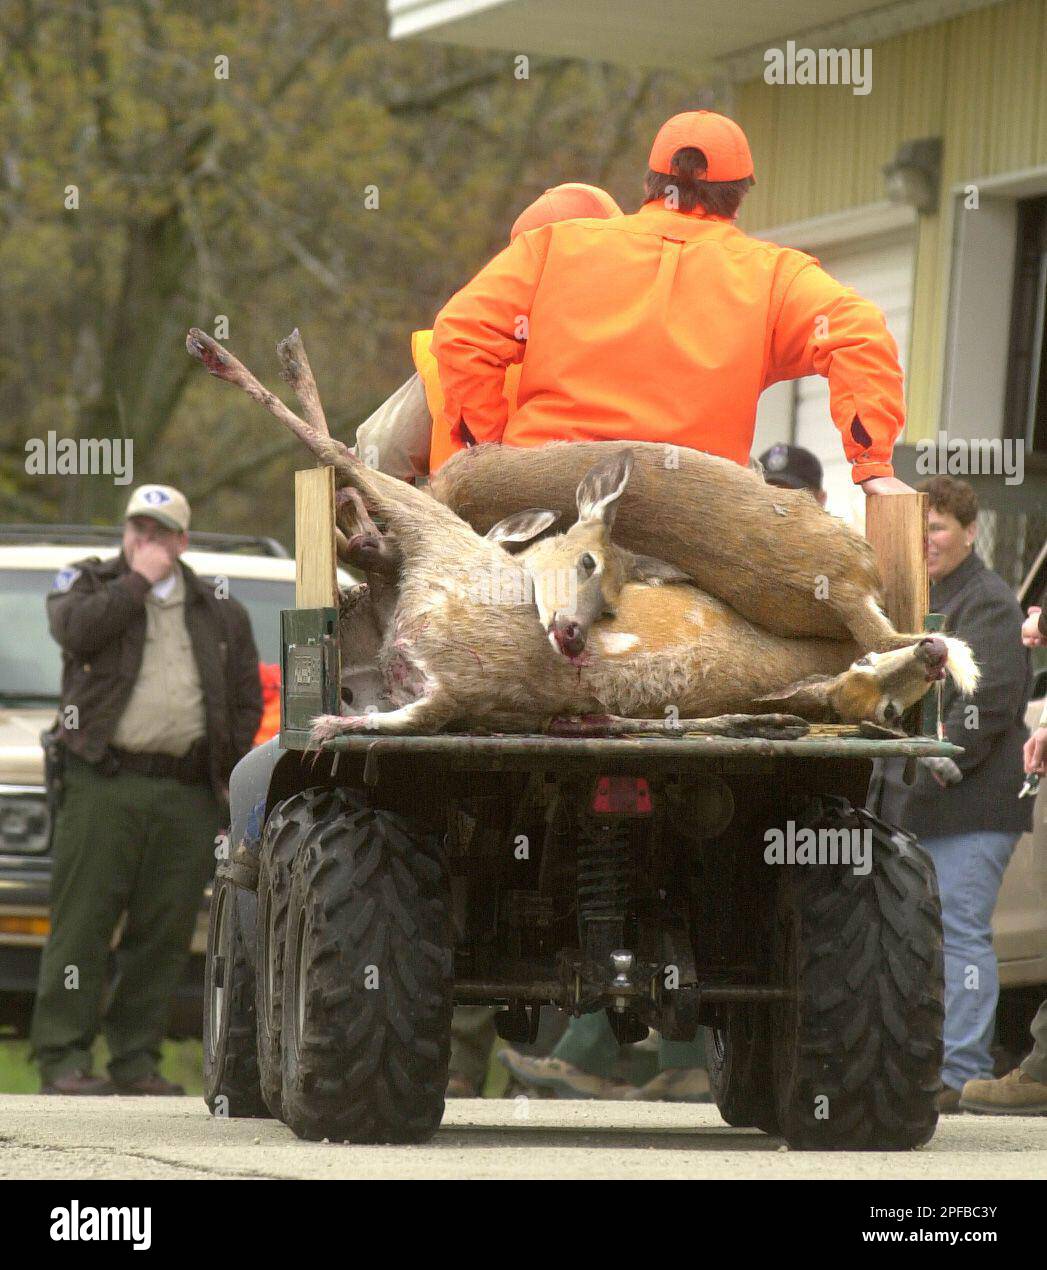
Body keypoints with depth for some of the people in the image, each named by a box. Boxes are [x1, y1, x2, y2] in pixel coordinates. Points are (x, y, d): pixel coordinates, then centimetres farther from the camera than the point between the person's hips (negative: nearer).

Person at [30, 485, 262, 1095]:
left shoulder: (219, 610, 17)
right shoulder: (89, 582, 10)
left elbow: (247, 699, 20)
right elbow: (74, 627, -13)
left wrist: (231, 771, 9)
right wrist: (139, 580, -7)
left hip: (187, 795, 3)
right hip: (103, 785, -3)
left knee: (163, 935, 3)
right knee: (83, 924, -7)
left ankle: (137, 1060, 9)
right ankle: (63, 1059, -6)